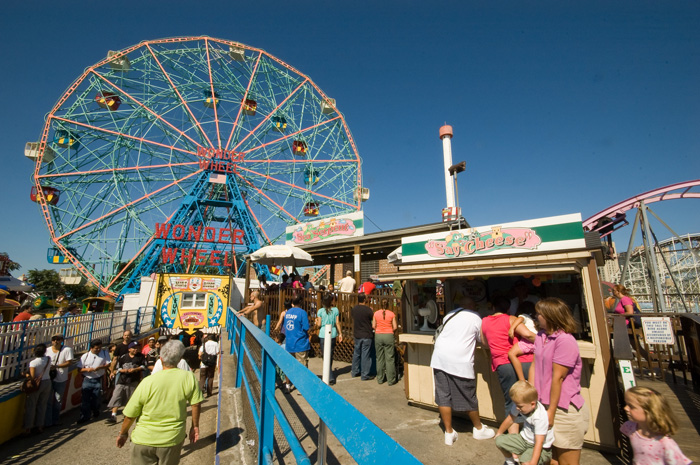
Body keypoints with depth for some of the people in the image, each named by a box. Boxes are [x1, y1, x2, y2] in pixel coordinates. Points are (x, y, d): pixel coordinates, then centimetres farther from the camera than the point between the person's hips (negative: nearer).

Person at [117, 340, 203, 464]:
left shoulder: (147, 382, -17)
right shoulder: (189, 377, -16)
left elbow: (130, 415, -7)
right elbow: (196, 404, -9)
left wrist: (123, 433, 12)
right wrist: (195, 426, 7)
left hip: (145, 440, -1)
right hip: (173, 439, 1)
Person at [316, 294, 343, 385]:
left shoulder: (320, 311, -6)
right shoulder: (335, 310, -2)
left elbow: (319, 325, -5)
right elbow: (337, 323, 0)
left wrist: (316, 322, 17)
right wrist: (340, 334, 9)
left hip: (323, 334, -3)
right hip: (333, 334, 3)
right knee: (331, 354, 19)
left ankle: (331, 377, -3)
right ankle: (329, 372, 35)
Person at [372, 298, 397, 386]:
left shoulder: (376, 313, -1)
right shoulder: (392, 314, -3)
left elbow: (373, 326, 1)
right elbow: (395, 327, -2)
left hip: (378, 336, 2)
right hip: (389, 336, -1)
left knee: (379, 358, 11)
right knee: (390, 358, 5)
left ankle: (380, 379, 20)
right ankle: (391, 380, 10)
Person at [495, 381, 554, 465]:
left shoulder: (540, 418, -31)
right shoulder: (521, 405, -12)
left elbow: (539, 442, -33)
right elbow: (510, 419, 3)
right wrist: (499, 433, 15)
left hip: (542, 448, -6)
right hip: (524, 439, 7)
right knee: (499, 441, -8)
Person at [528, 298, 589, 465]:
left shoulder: (565, 340, -20)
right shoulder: (541, 336, 6)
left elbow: (557, 378, -19)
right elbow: (534, 365, 5)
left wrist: (551, 411, -15)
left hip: (564, 410, -7)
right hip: (544, 405, 7)